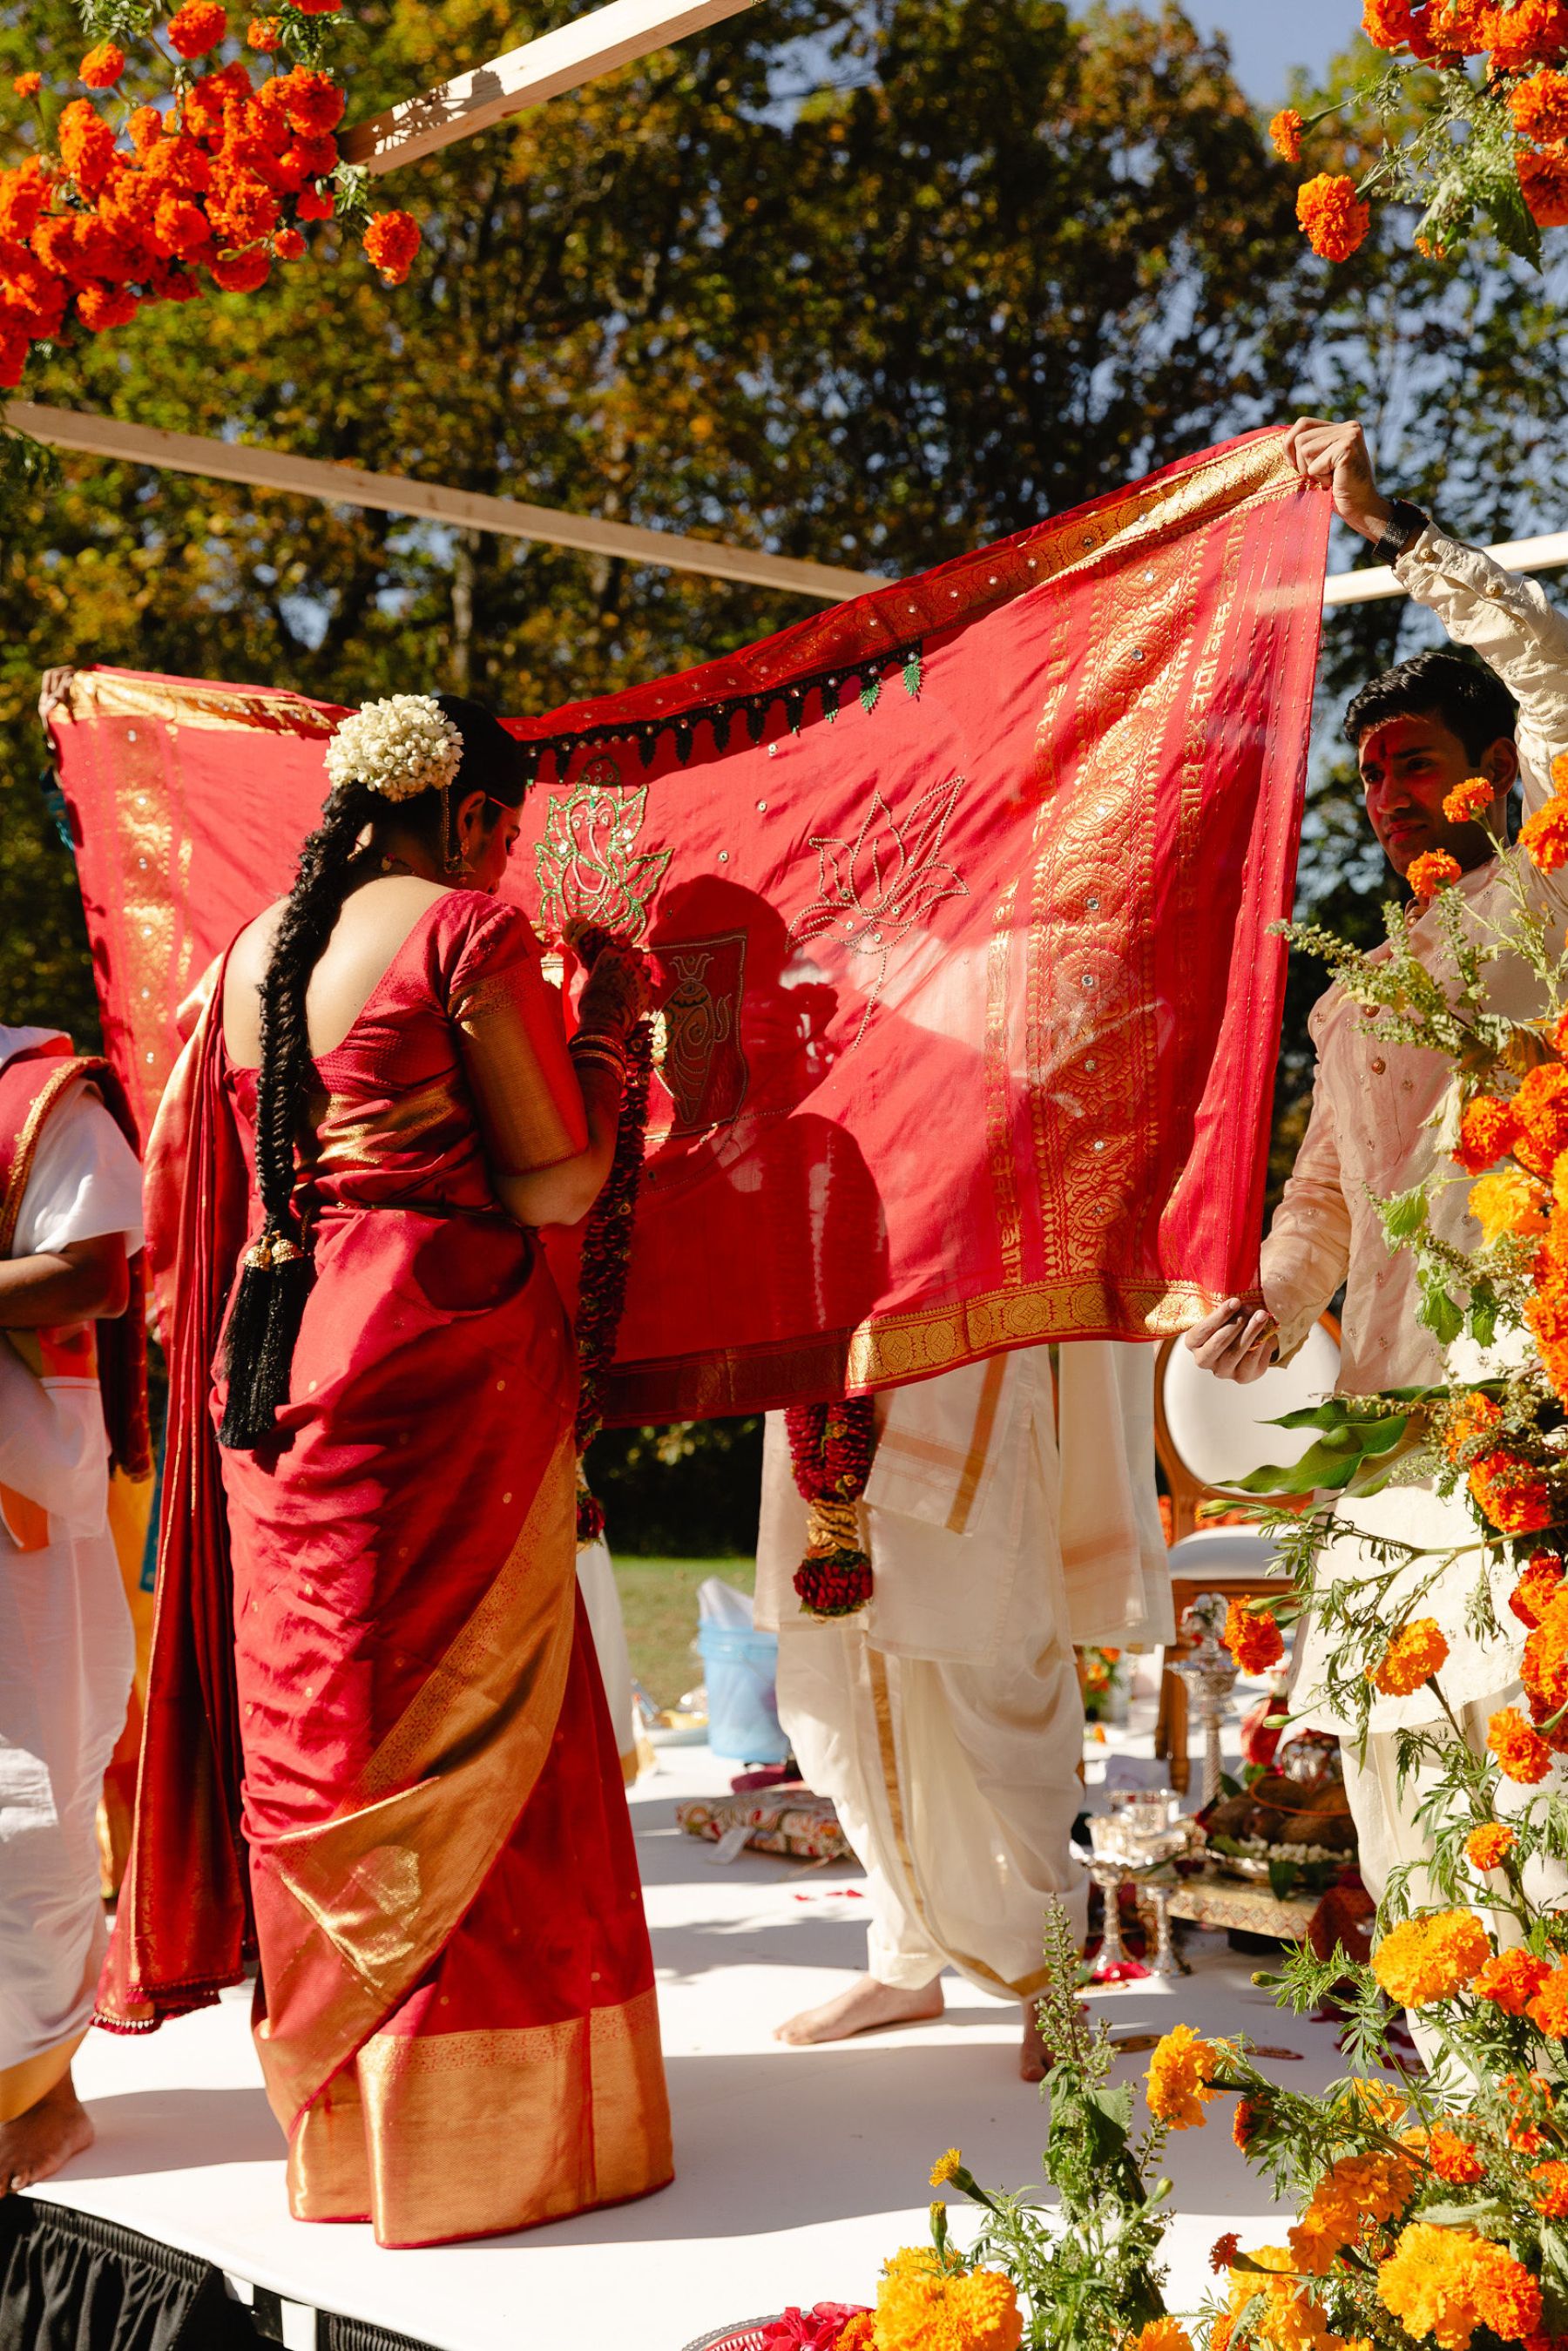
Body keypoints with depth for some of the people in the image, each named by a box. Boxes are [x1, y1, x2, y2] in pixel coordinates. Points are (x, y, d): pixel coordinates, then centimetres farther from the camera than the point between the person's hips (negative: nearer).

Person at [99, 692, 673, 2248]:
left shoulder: (253, 951, 13)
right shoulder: (468, 932, -8)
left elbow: (180, 1187, 17)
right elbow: (553, 1186, -10)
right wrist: (608, 1018, 3)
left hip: (275, 1360, 7)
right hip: (440, 1369, -7)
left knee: (314, 1733, 13)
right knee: (458, 1746, 0)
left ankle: (332, 2111, 24)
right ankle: (461, 2123, 7)